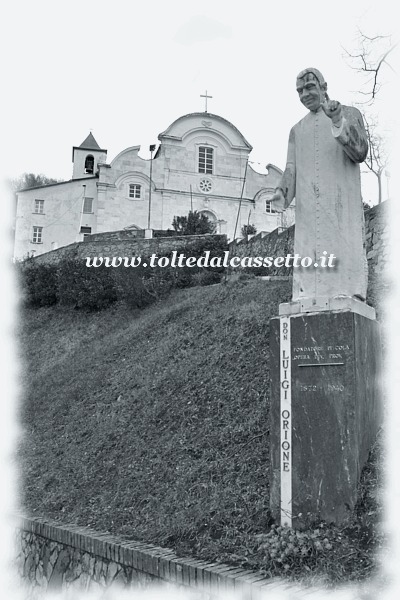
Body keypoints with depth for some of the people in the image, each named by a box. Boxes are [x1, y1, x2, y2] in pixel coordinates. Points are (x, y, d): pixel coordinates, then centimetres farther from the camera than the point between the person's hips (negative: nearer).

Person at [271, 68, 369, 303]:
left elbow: (360, 153, -2)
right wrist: (282, 195, -8)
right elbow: (292, 169, 13)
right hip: (308, 209, 3)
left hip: (342, 204, -3)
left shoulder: (350, 114, 13)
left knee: (345, 256, -12)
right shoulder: (298, 130, 24)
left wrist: (339, 122, -17)